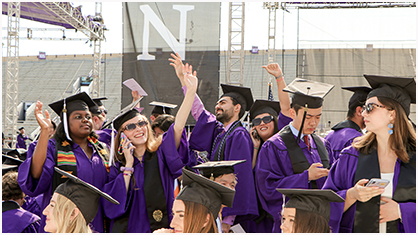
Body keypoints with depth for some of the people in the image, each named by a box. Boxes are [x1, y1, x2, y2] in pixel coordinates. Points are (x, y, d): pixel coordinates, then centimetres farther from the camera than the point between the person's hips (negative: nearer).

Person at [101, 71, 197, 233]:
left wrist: (191, 91, -25)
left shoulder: (161, 152, 2)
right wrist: (128, 165, -9)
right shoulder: (118, 165, 5)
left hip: (161, 229, 0)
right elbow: (114, 203, -8)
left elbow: (178, 126, -15)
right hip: (128, 229, 1)